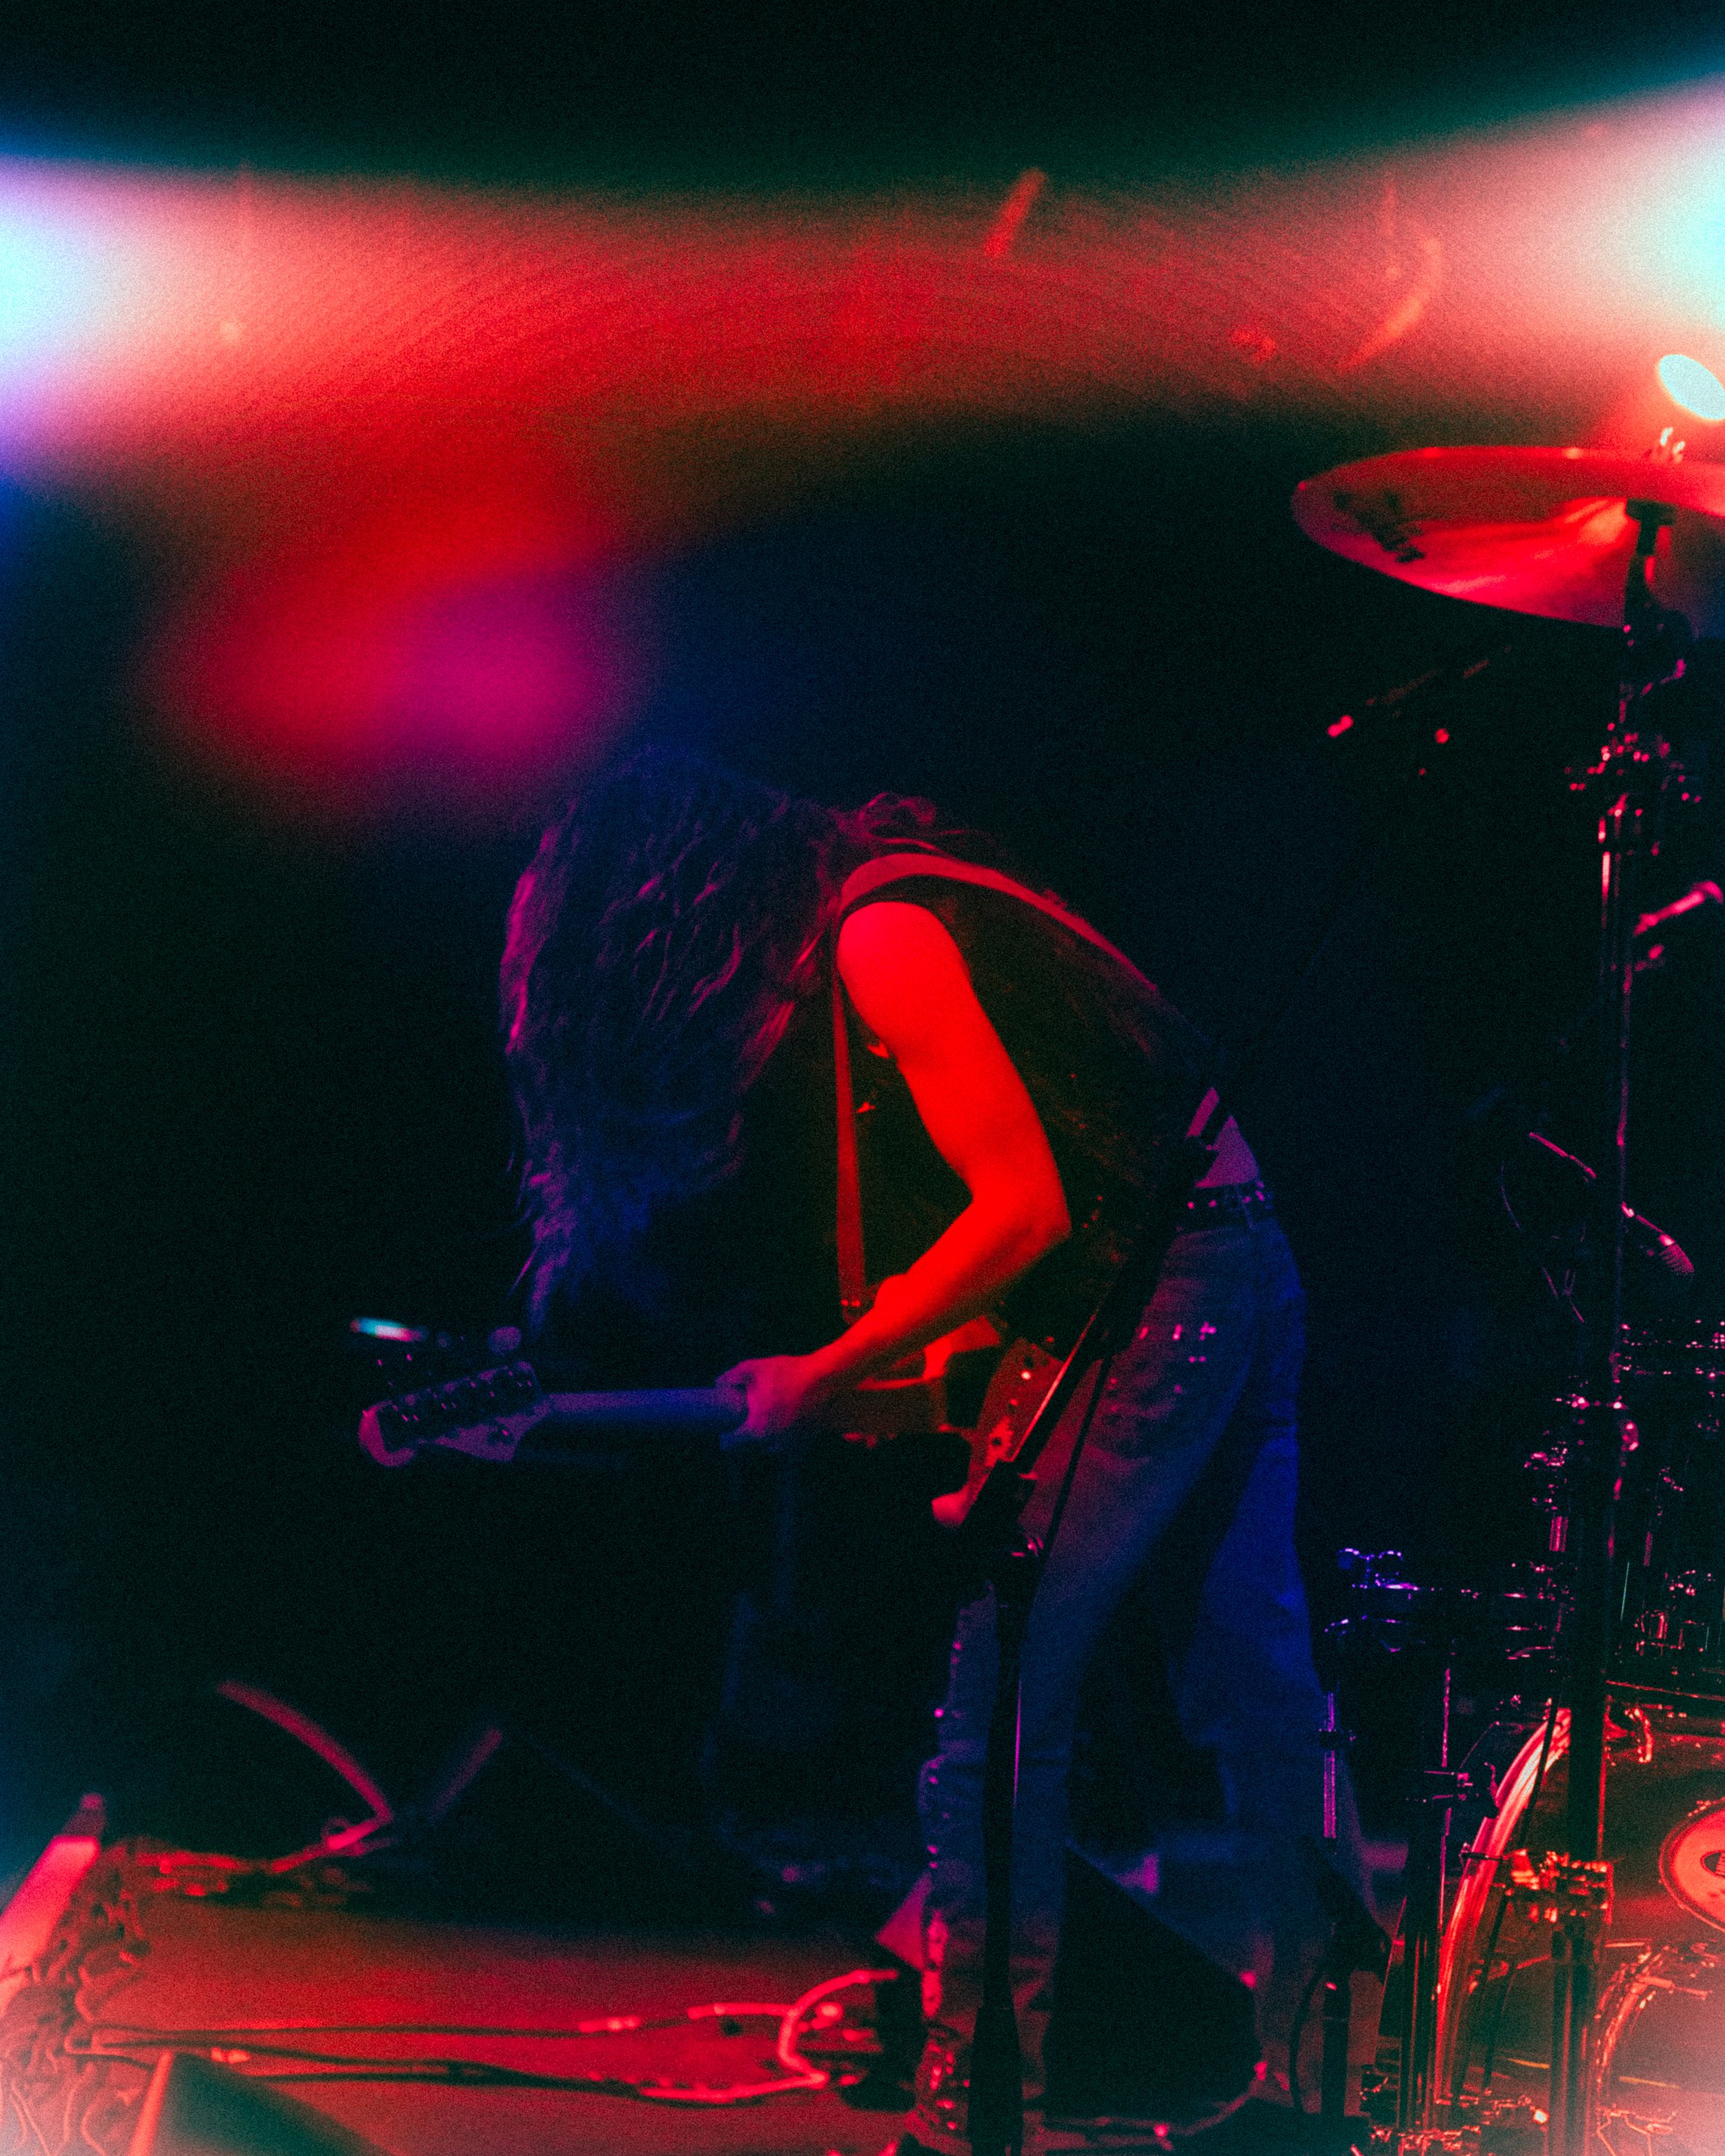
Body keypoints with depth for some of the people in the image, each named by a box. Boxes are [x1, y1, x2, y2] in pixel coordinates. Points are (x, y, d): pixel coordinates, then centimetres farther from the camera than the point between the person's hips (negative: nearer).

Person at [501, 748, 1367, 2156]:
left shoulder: (878, 934, -14)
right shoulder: (866, 920, 15)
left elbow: (1025, 1208, -19)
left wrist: (824, 1378, -11)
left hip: (1161, 1291, -10)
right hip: (1243, 1275, 10)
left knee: (993, 1703, -9)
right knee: (1250, 1684, 15)